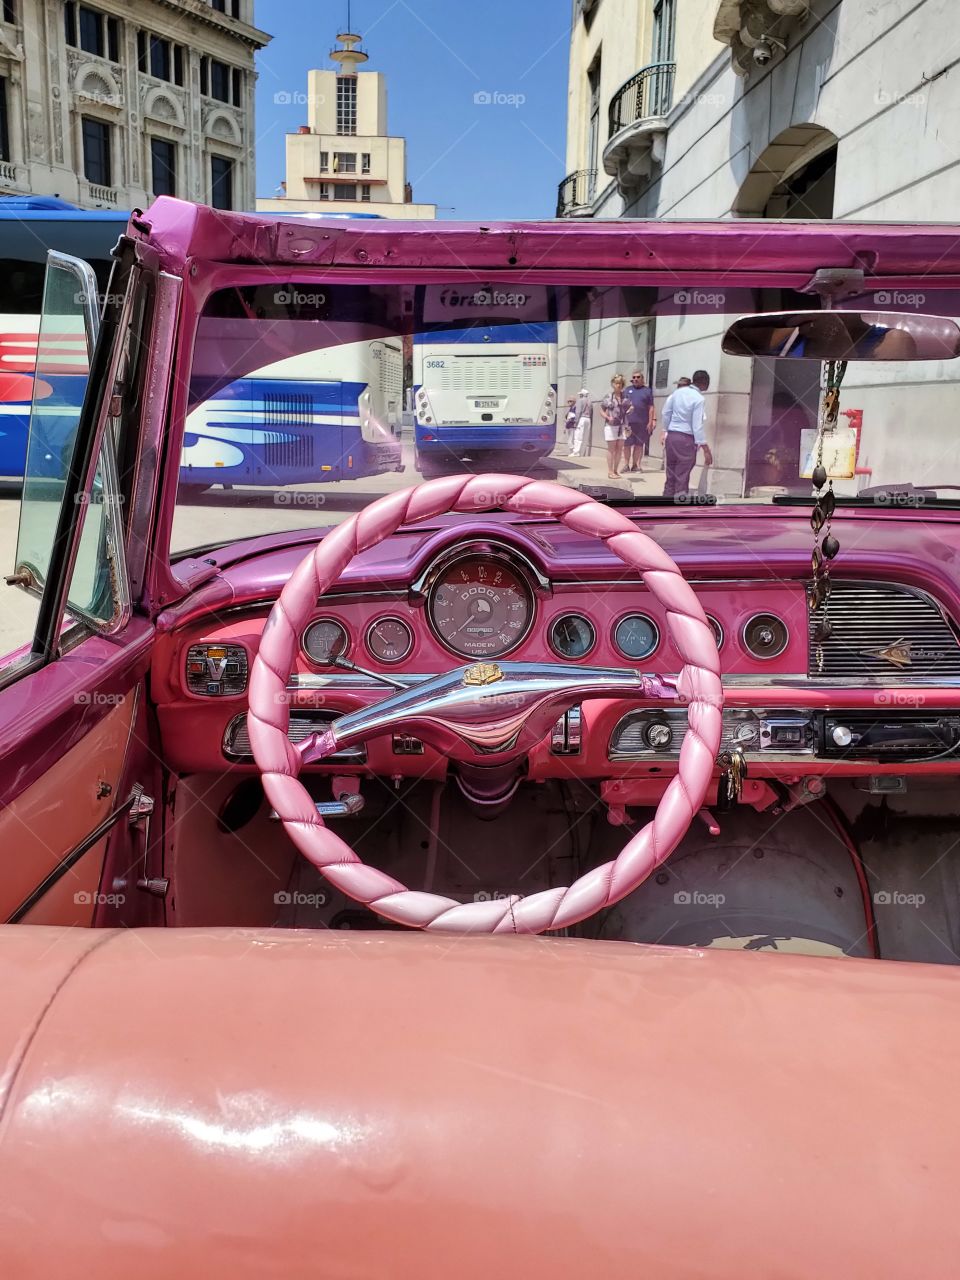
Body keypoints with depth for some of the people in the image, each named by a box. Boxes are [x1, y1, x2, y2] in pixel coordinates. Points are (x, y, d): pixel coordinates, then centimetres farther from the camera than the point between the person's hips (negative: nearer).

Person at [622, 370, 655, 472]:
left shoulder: (647, 390, 8)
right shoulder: (627, 390, 13)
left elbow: (651, 408, 5)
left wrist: (651, 421, -3)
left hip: (642, 423, -1)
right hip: (628, 422, 1)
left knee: (639, 444, 4)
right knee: (627, 444, 0)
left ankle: (635, 465, 12)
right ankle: (626, 464, 7)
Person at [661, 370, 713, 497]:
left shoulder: (678, 392, 4)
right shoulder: (699, 399, -12)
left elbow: (666, 412, 12)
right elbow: (697, 426, -16)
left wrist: (665, 431, 27)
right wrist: (705, 448, -14)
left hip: (671, 436, 6)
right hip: (686, 439, -6)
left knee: (671, 476, 13)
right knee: (682, 479, 0)